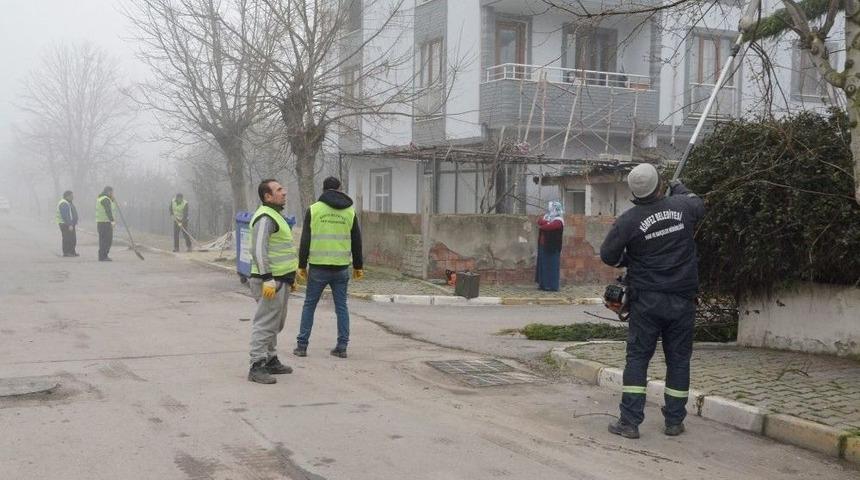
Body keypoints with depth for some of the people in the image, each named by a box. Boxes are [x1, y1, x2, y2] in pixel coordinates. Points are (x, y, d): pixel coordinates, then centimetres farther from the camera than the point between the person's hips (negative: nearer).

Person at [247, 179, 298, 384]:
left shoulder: (276, 216, 20)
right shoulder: (265, 218, -15)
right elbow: (259, 250, -23)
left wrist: (290, 276, 27)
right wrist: (267, 279, -27)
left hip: (280, 279, 11)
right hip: (271, 281, -11)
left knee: (275, 324, 17)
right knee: (265, 323, -9)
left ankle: (271, 360, 27)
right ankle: (257, 367, -6)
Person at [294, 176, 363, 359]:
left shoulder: (314, 209, -1)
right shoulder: (350, 211, 5)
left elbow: (305, 240, -2)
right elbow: (357, 241, 8)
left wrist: (302, 265, 5)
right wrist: (358, 266, 16)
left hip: (318, 268, -1)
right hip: (341, 268, 2)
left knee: (309, 305, 9)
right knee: (341, 307, 9)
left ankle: (302, 345, 10)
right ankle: (342, 347, 9)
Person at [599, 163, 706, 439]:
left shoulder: (628, 220, -11)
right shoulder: (683, 206, -2)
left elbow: (608, 256, -5)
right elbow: (699, 205, 23)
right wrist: (679, 188, 39)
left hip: (646, 301, -2)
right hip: (682, 299, 2)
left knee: (637, 357, 4)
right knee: (678, 359, 11)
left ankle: (629, 422, 2)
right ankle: (674, 421, 17)